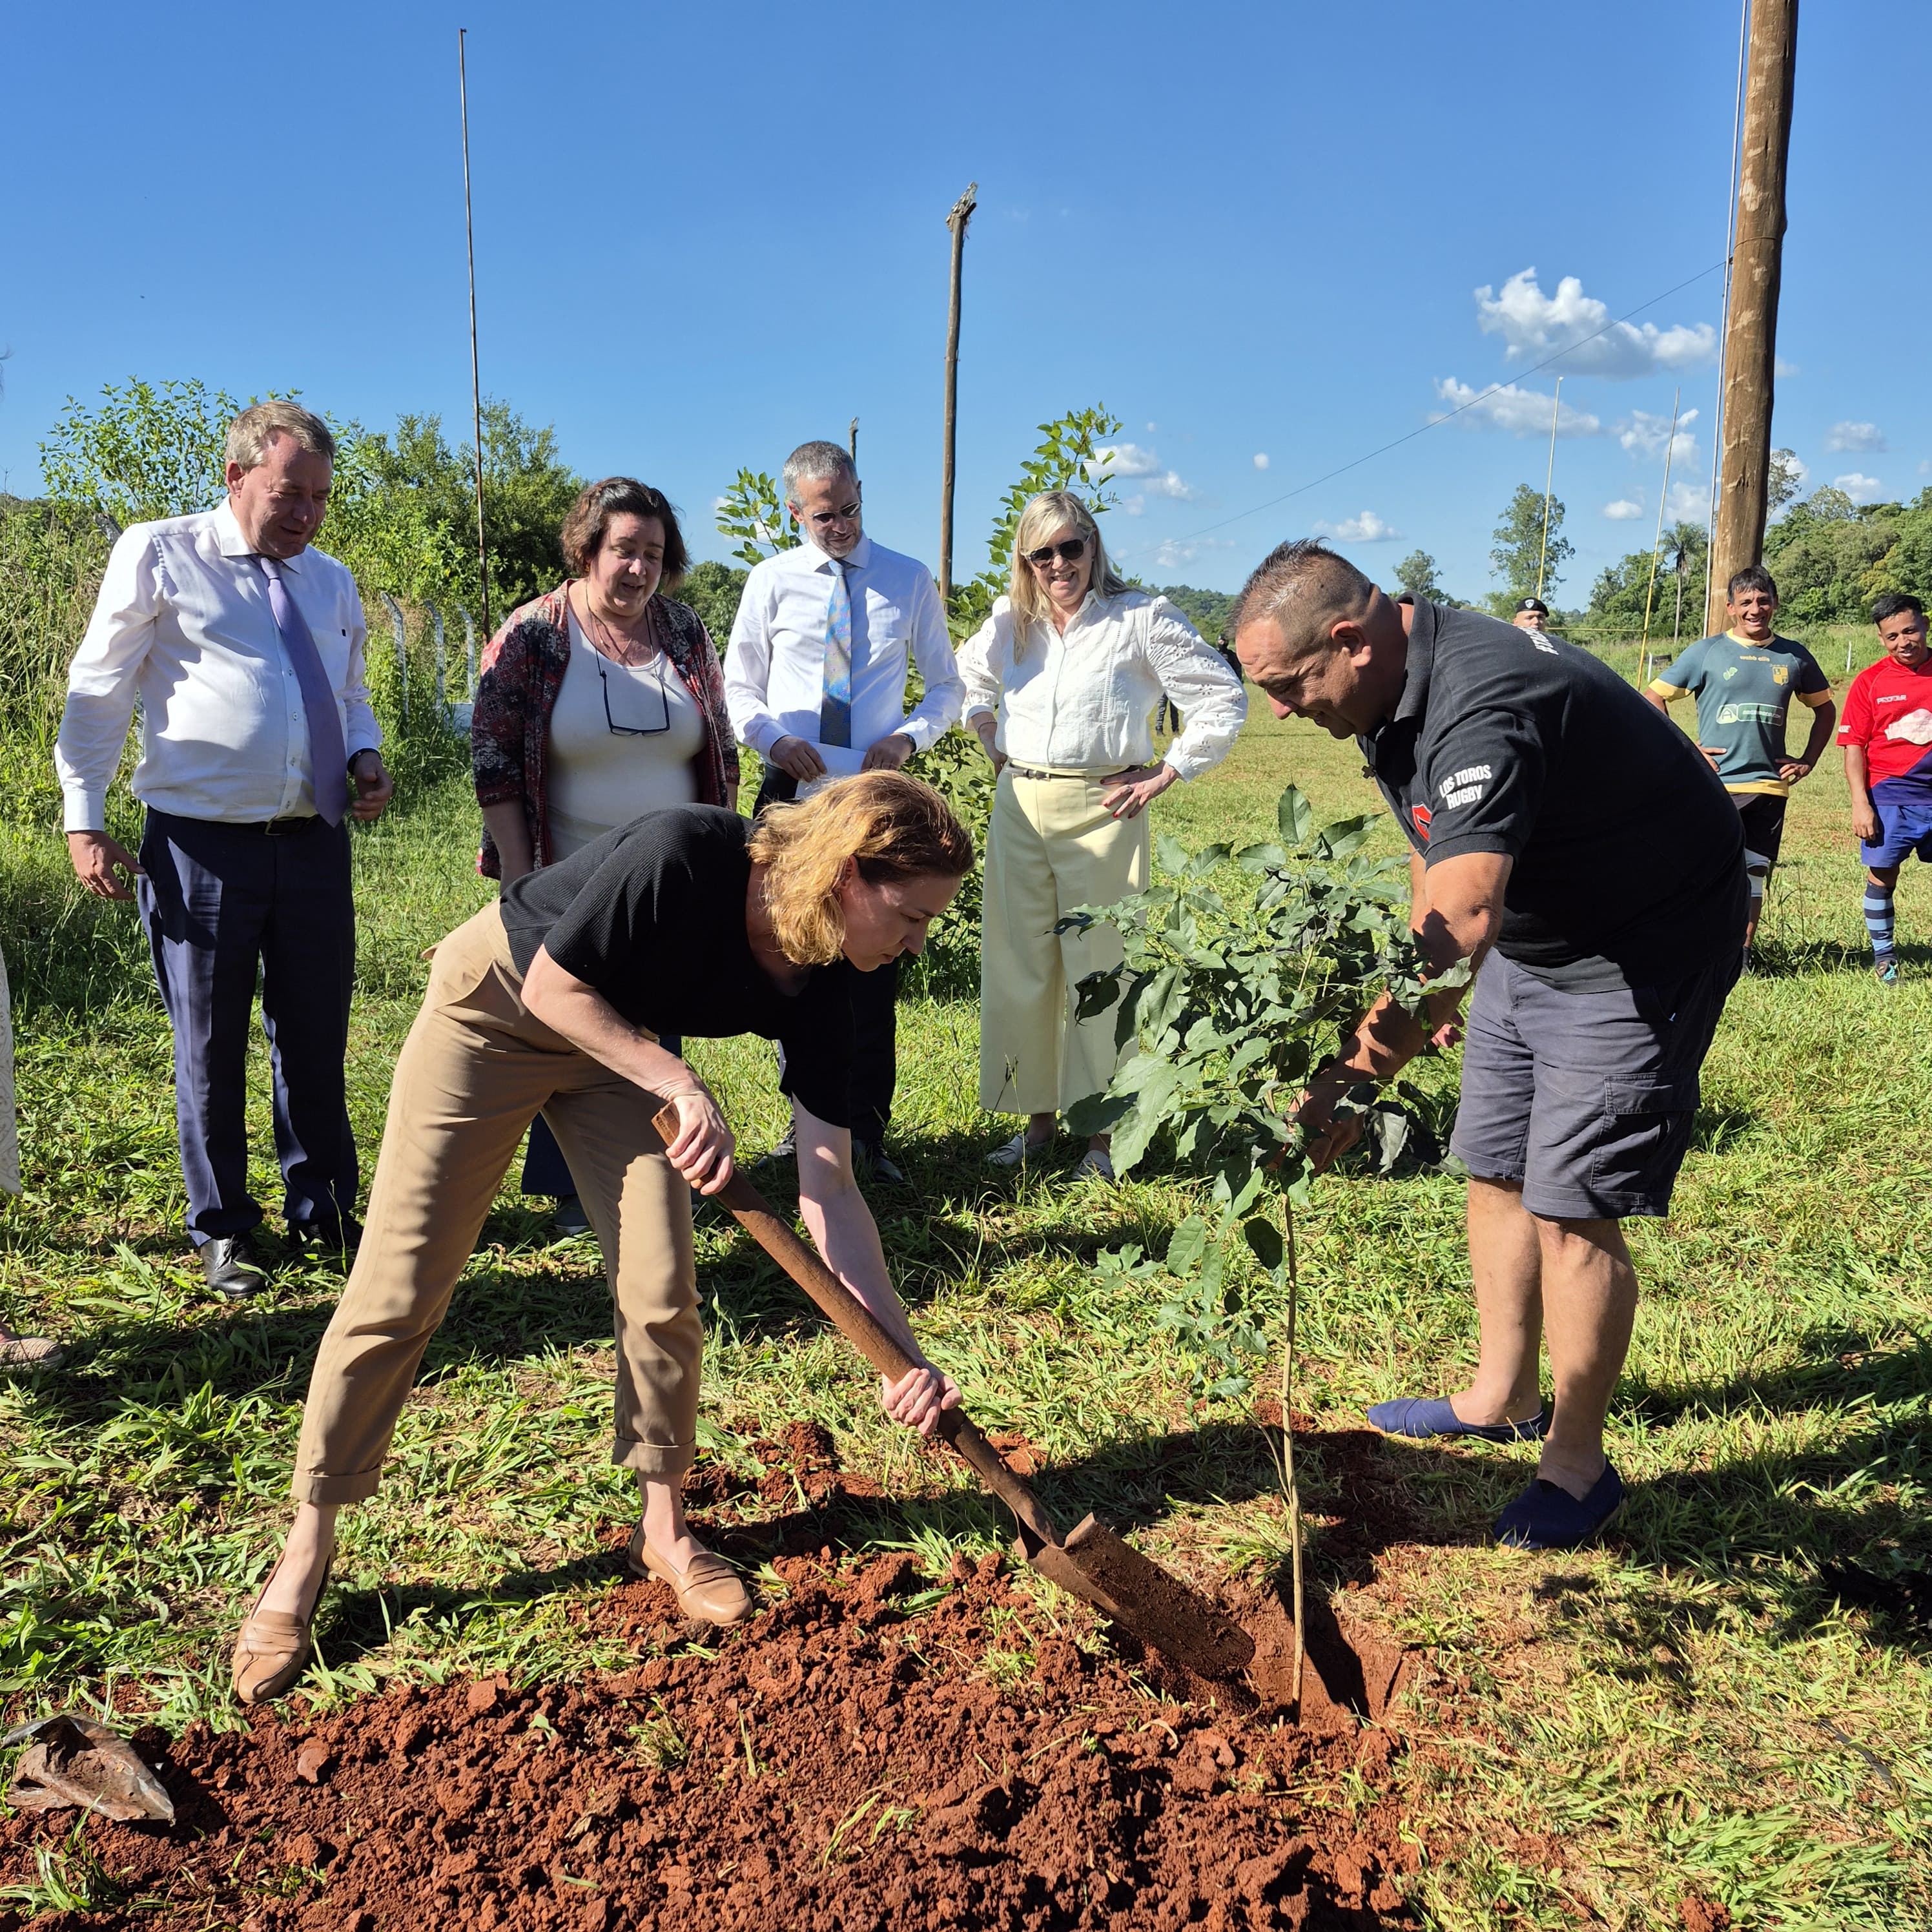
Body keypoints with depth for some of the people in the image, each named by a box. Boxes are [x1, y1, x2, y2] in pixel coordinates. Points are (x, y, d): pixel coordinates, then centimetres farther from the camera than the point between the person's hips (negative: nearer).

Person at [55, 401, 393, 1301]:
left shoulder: (331, 583, 13)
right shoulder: (157, 554, -1)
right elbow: (98, 692, 0)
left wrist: (366, 759, 0)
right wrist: (84, 820, -5)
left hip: (314, 844, 4)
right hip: (200, 847, -4)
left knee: (315, 1039, 12)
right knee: (210, 1048, 8)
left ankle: (324, 1209, 29)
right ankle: (222, 1230, 24)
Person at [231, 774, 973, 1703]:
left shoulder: (817, 990, -18)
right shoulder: (686, 854, -35)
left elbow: (828, 1188, -17)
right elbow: (554, 985, -24)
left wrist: (903, 1352, -23)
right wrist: (682, 1087, -31)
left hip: (618, 1040, 5)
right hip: (496, 1000, -4)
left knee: (662, 1295, -5)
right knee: (398, 1291, -3)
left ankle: (663, 1528, 18)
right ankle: (306, 1552, 13)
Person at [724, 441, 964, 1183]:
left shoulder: (911, 581, 6)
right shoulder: (772, 581, 5)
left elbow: (946, 685, 12)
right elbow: (738, 688, 10)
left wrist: (907, 737, -8)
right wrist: (775, 737, -10)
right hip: (792, 791, 1)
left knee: (874, 967, -1)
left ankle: (867, 1131, 9)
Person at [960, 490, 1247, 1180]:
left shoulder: (1141, 618, -4)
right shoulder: (1009, 623, 11)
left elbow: (1224, 699, -3)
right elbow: (970, 679, 32)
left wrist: (1167, 773, -6)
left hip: (1102, 808, -5)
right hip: (1018, 807, 5)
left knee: (1098, 966, -2)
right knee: (1018, 963, 6)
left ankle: (1102, 1128, 7)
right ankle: (1038, 1115, 18)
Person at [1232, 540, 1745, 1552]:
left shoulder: (1483, 706, -35)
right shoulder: (1393, 691, -3)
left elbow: (1461, 918, -49)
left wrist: (1338, 1075, -56)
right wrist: (1423, 995, 12)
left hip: (1639, 951, -9)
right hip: (1532, 938, 10)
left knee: (1569, 1207, -7)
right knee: (1496, 1173, 14)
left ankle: (1577, 1464, 10)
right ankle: (1503, 1399, 31)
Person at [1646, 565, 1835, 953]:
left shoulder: (1795, 657, 10)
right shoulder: (1706, 652, 0)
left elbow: (1825, 709, 23)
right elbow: (1653, 698, 2)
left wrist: (1808, 761, 11)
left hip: (1770, 787, 3)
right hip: (1714, 786, -3)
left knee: (1755, 876, 6)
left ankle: (1741, 956, 14)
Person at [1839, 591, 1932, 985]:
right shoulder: (1870, 681, -2)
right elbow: (1854, 745, -2)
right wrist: (1860, 804, -9)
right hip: (1890, 796, -1)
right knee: (1882, 876, 4)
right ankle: (1883, 957, 18)